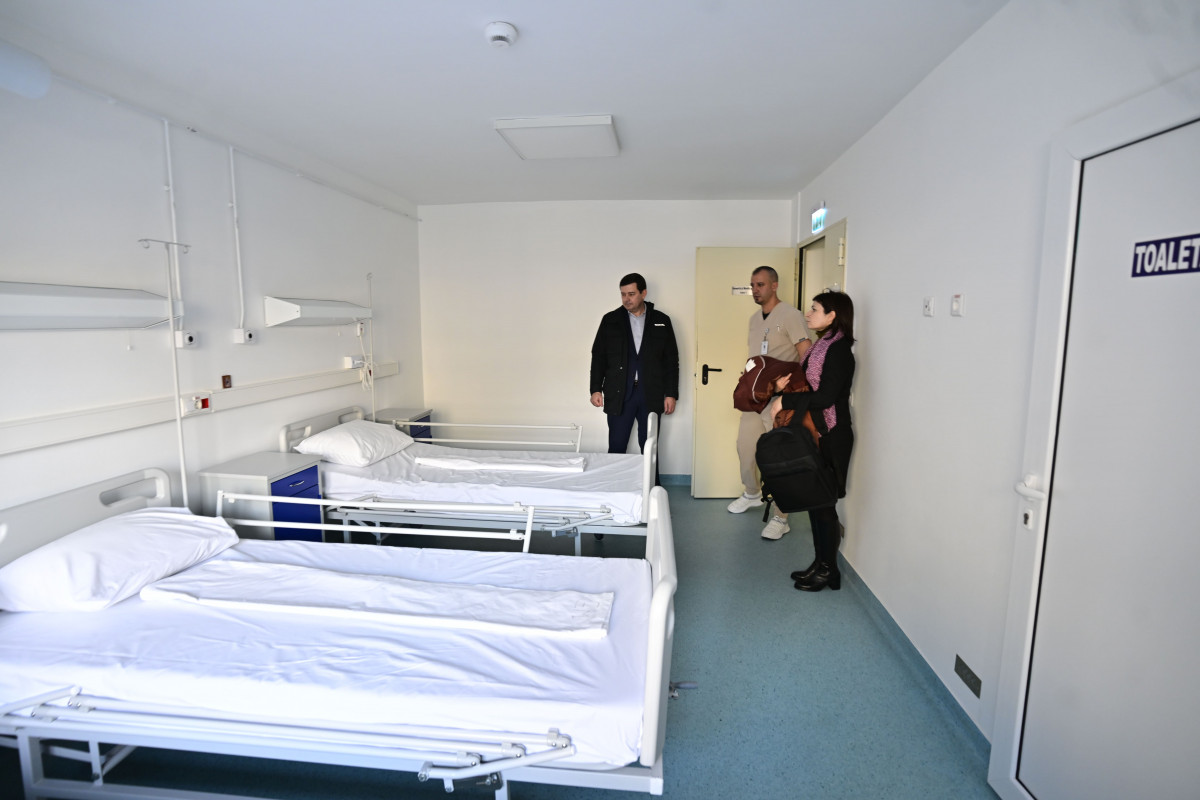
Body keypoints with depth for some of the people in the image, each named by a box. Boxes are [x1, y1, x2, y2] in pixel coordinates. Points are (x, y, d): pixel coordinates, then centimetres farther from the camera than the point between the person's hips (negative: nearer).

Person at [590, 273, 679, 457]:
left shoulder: (661, 321, 5)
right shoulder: (610, 320, 5)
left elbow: (671, 359, 5)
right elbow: (598, 356, 6)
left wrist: (671, 394, 0)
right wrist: (596, 389, -2)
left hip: (651, 395, 0)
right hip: (619, 394, 0)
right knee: (616, 449, 1)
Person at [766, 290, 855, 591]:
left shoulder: (839, 350, -16)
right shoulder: (822, 345, 12)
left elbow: (825, 397, -22)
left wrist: (785, 400, -17)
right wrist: (787, 385, 2)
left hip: (830, 438, -9)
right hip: (815, 434, 9)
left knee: (823, 503, 0)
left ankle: (828, 570, 15)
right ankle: (820, 564, 26)